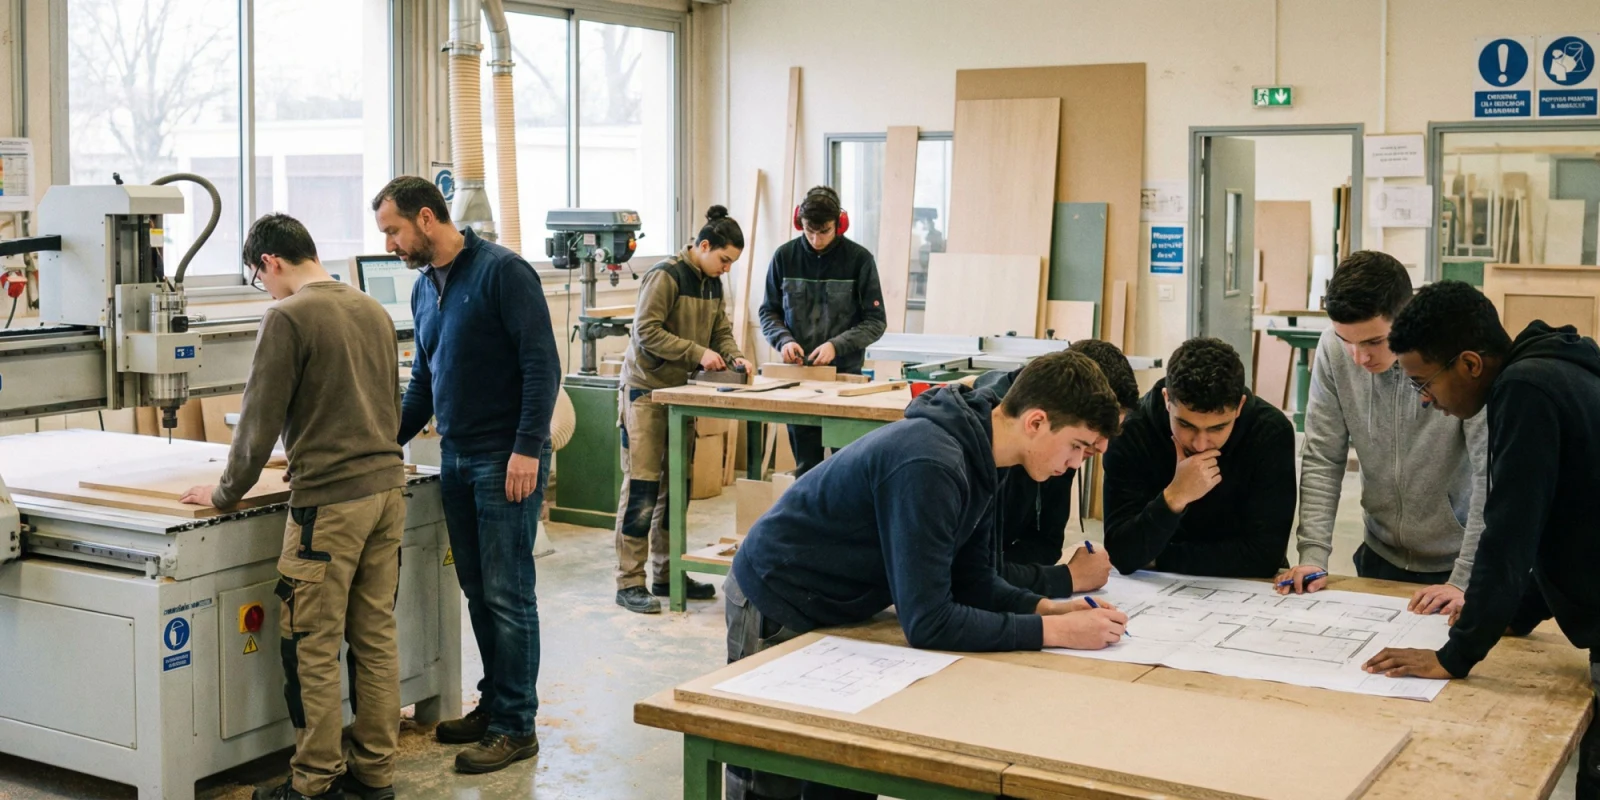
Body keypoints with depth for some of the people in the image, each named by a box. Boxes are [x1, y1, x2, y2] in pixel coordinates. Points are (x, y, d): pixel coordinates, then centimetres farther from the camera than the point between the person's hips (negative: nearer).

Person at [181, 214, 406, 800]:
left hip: (329, 500, -7)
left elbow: (260, 420, -8)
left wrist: (226, 493, 5)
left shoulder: (289, 317, -10)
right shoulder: (373, 310, 12)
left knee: (313, 647, 2)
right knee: (376, 636, 12)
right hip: (387, 486, 8)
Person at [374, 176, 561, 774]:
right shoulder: (424, 289, 14)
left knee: (507, 596, -2)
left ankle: (515, 726, 6)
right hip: (455, 458, 8)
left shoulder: (502, 272, -11)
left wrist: (527, 449, -20)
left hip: (505, 461, -8)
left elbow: (542, 364, -16)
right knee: (477, 592, 14)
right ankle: (494, 704, 26)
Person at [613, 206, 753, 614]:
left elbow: (721, 330, 16)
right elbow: (647, 332, -21)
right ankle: (629, 583, -4)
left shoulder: (712, 283, 11)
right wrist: (698, 352, -23)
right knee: (642, 487, -8)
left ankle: (667, 574, 20)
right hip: (646, 390, -8)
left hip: (681, 390, 8)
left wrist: (733, 356, -4)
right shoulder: (666, 276, -15)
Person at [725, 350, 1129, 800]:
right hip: (776, 609, -9)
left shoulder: (978, 456, -4)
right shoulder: (930, 466, -34)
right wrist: (1055, 631, -29)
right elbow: (928, 623, -33)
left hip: (834, 609, 9)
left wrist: (1049, 607, -12)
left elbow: (971, 581, 5)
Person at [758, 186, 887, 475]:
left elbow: (875, 321, -4)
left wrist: (836, 345, -17)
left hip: (845, 371, -2)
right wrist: (783, 340, -11)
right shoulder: (785, 256, 1)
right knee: (806, 462, 8)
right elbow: (769, 312, 9)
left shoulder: (859, 259, -6)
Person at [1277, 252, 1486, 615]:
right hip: (1380, 557, 3)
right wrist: (1313, 555, -13)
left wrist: (1464, 581, -24)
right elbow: (1322, 459, -6)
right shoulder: (1333, 349, -12)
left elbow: (1492, 475, -21)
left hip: (1457, 563, -2)